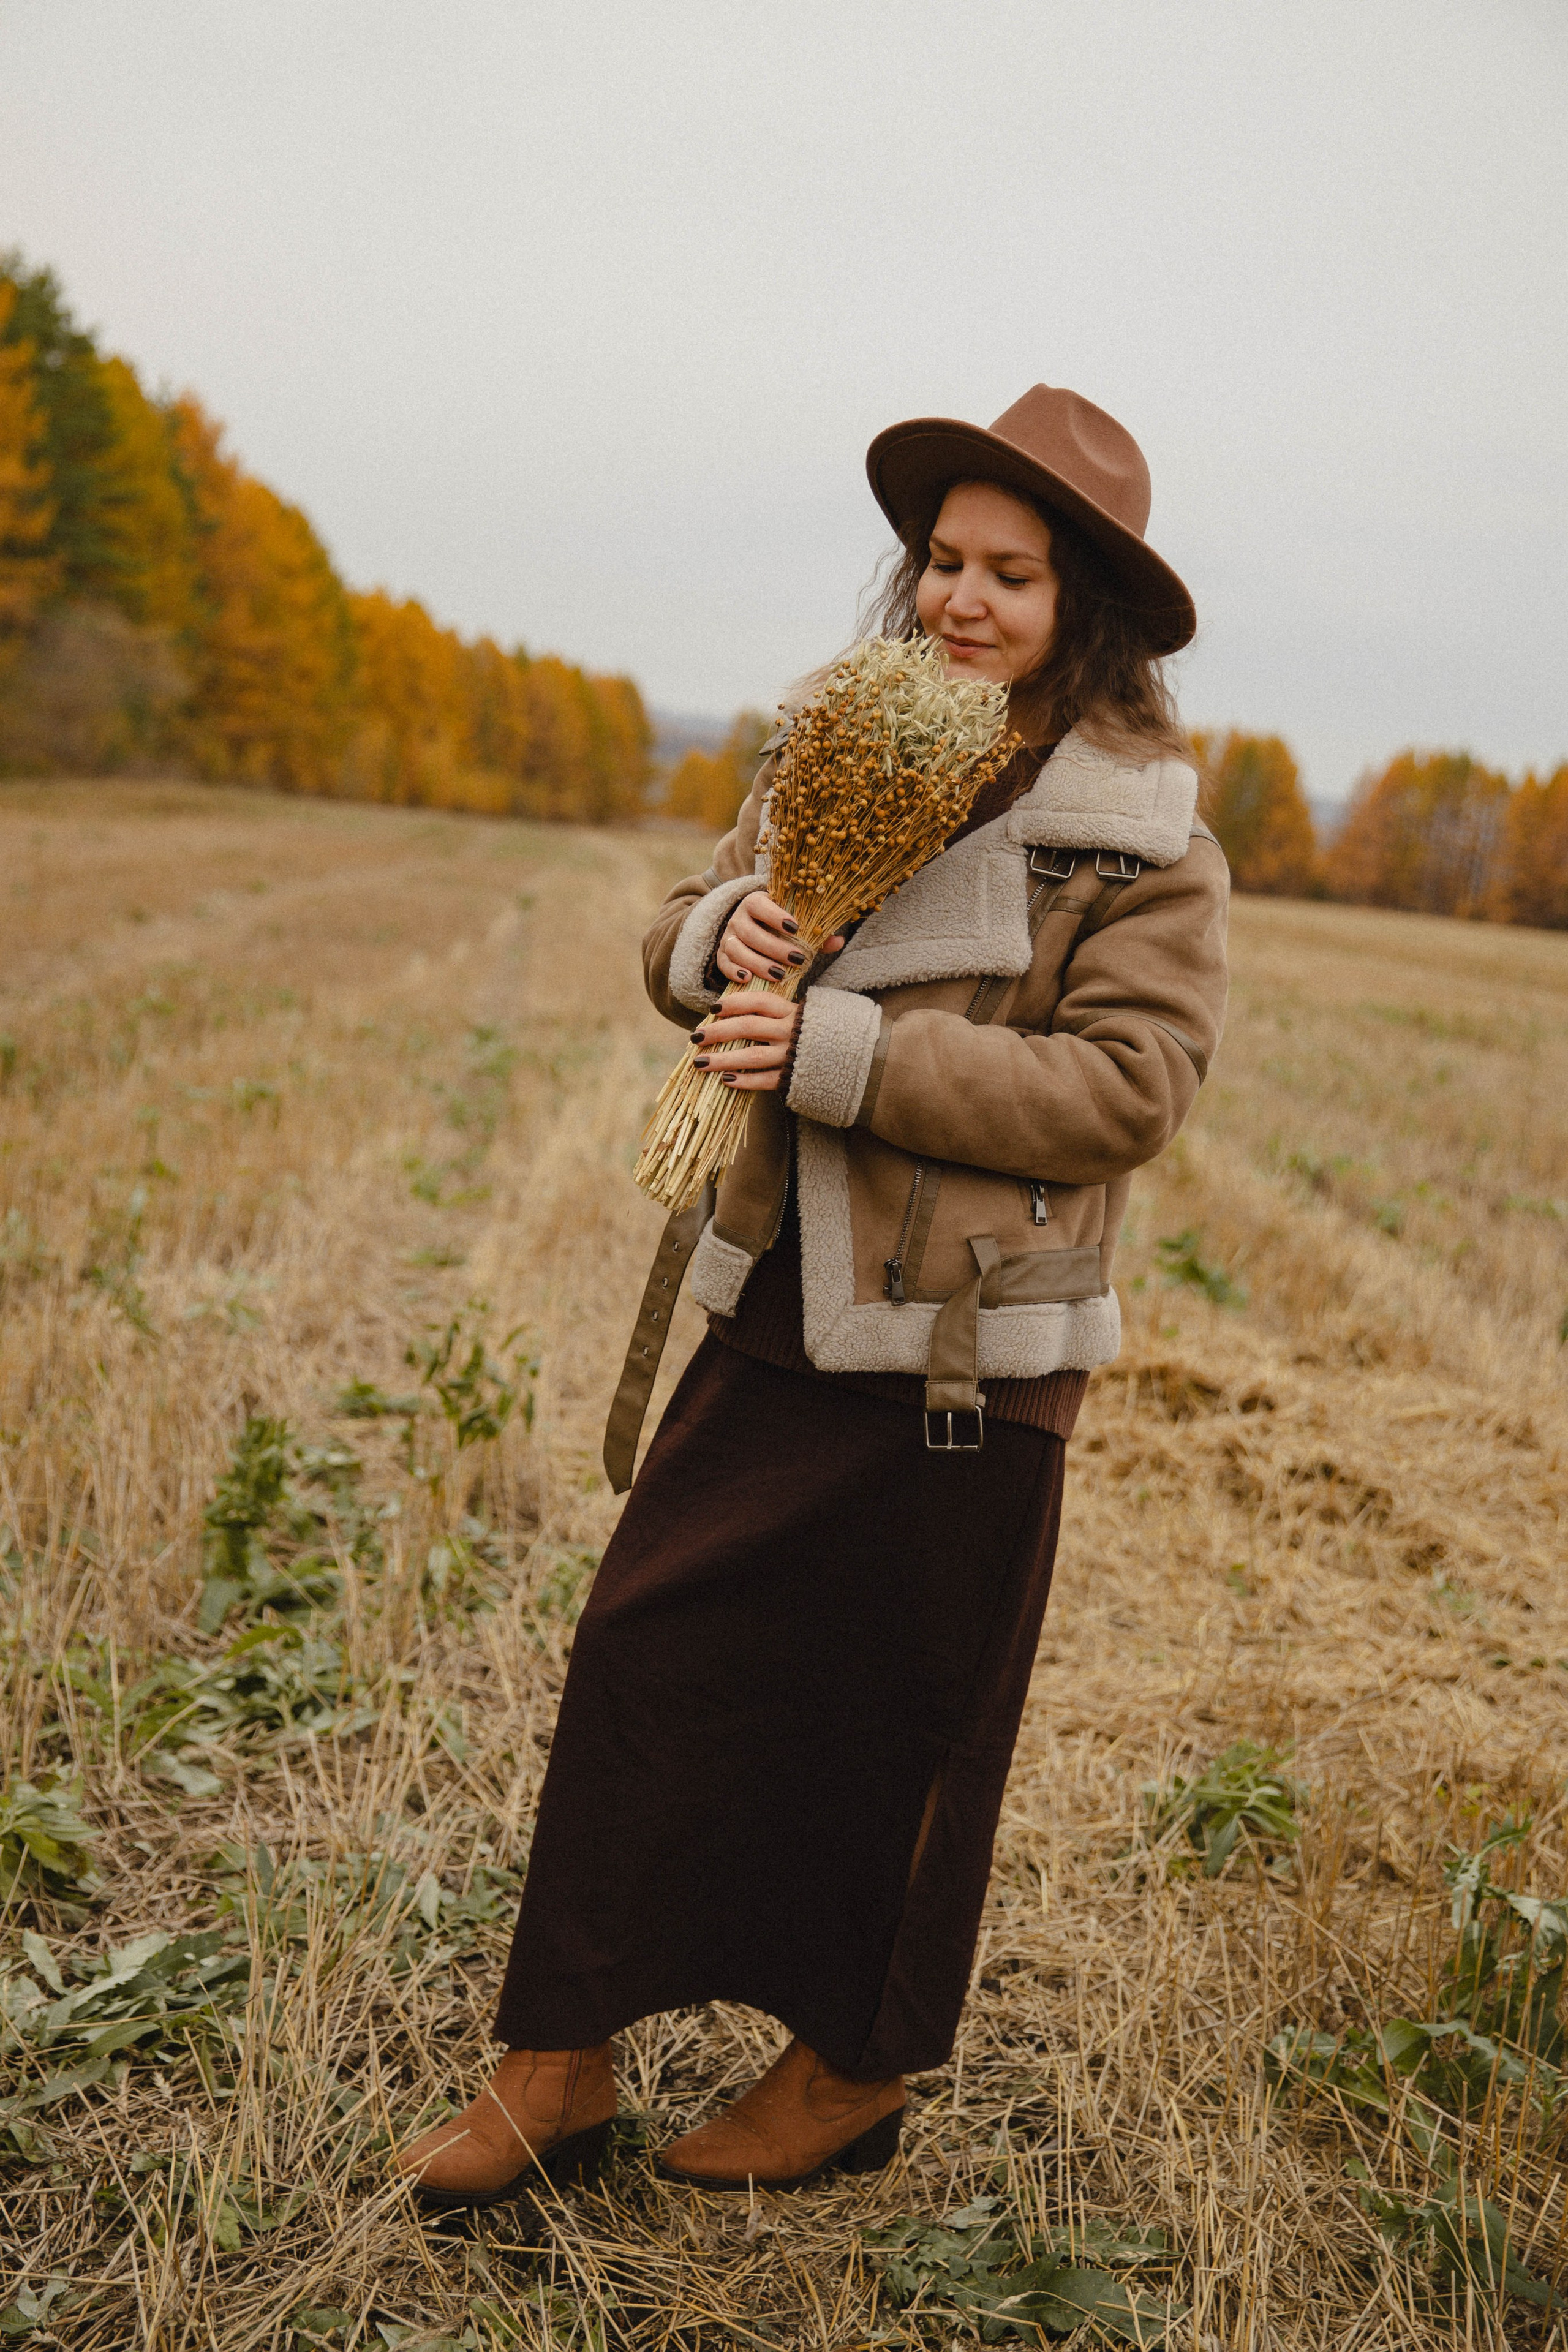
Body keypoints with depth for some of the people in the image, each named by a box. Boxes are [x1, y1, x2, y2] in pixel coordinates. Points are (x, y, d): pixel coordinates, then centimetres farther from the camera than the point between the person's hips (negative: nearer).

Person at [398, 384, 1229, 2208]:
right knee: (647, 1662, 6)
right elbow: (685, 944, 14)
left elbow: (1129, 1085, -18)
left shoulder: (1146, 836, -9)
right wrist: (722, 932, -11)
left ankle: (853, 2080, 33)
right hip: (779, 1318, 5)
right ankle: (559, 2073, 22)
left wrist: (844, 1056, -23)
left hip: (964, 1351, -5)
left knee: (896, 1725, 10)